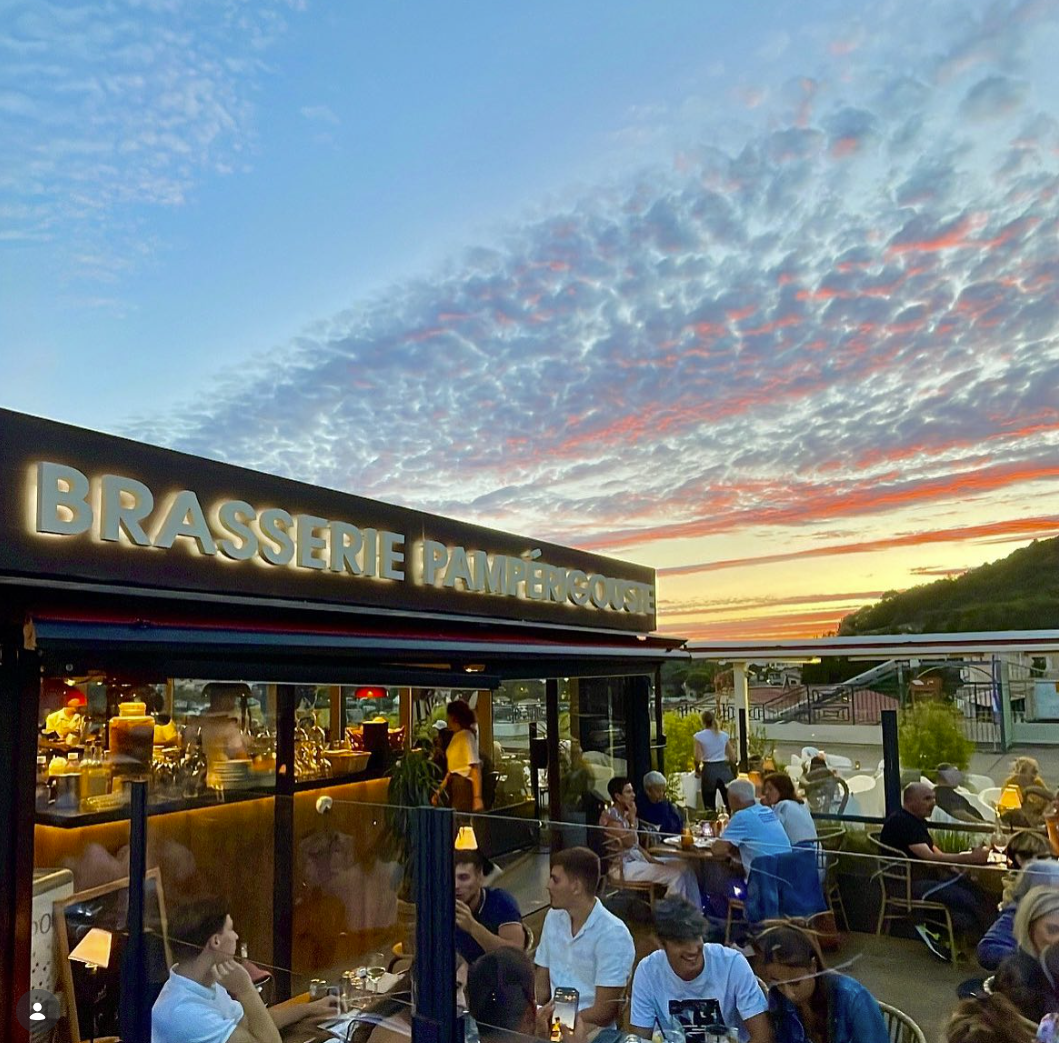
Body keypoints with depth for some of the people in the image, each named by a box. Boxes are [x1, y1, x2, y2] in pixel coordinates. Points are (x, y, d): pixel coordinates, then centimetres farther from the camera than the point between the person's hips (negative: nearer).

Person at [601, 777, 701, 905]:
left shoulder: (624, 814, 14)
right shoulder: (610, 816, -14)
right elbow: (629, 842, -21)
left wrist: (651, 859, 3)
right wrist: (633, 819, -12)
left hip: (638, 859, 9)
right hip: (625, 866, -9)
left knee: (685, 870, -3)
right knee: (675, 875, -19)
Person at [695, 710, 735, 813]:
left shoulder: (699, 736, -3)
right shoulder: (724, 735, 7)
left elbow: (697, 759, -10)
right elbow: (733, 758, 8)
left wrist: (697, 770, 9)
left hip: (709, 771, -3)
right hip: (724, 770, 3)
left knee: (710, 808, 6)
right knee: (731, 805, 5)